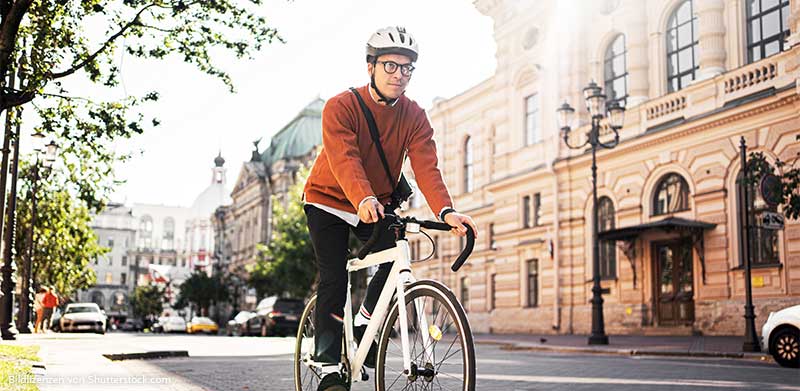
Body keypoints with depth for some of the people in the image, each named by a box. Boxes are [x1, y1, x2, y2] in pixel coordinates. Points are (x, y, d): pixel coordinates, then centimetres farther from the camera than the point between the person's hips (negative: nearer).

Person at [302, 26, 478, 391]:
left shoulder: (415, 117, -11)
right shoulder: (340, 107, -22)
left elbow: (426, 167, -24)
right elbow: (345, 160, -37)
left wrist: (445, 211, -42)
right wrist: (363, 199, -56)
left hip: (378, 203, 4)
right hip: (329, 200, -3)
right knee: (334, 279, -11)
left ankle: (364, 324, 8)